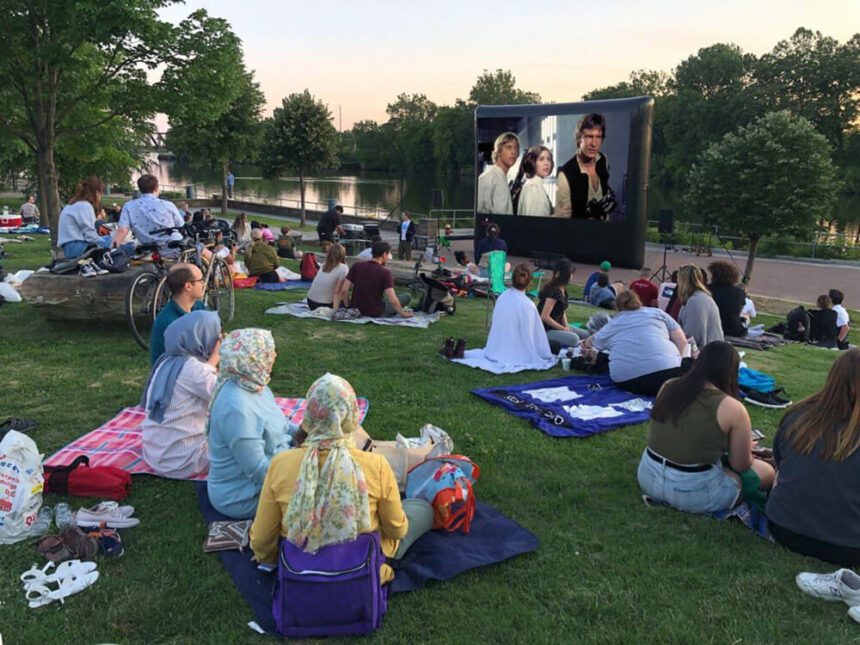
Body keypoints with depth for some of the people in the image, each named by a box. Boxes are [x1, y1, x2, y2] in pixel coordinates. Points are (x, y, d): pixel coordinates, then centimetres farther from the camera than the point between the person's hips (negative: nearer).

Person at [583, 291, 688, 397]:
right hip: (663, 368, -2)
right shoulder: (657, 313, 21)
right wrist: (676, 363, 24)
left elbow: (590, 342, 44)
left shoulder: (610, 325, 25)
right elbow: (682, 341, 14)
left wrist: (585, 343, 66)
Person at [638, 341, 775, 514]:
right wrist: (743, 447, 18)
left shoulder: (668, 387, 1)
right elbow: (741, 466, -4)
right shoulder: (733, 408, -14)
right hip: (693, 492, -6)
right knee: (767, 472, 15)